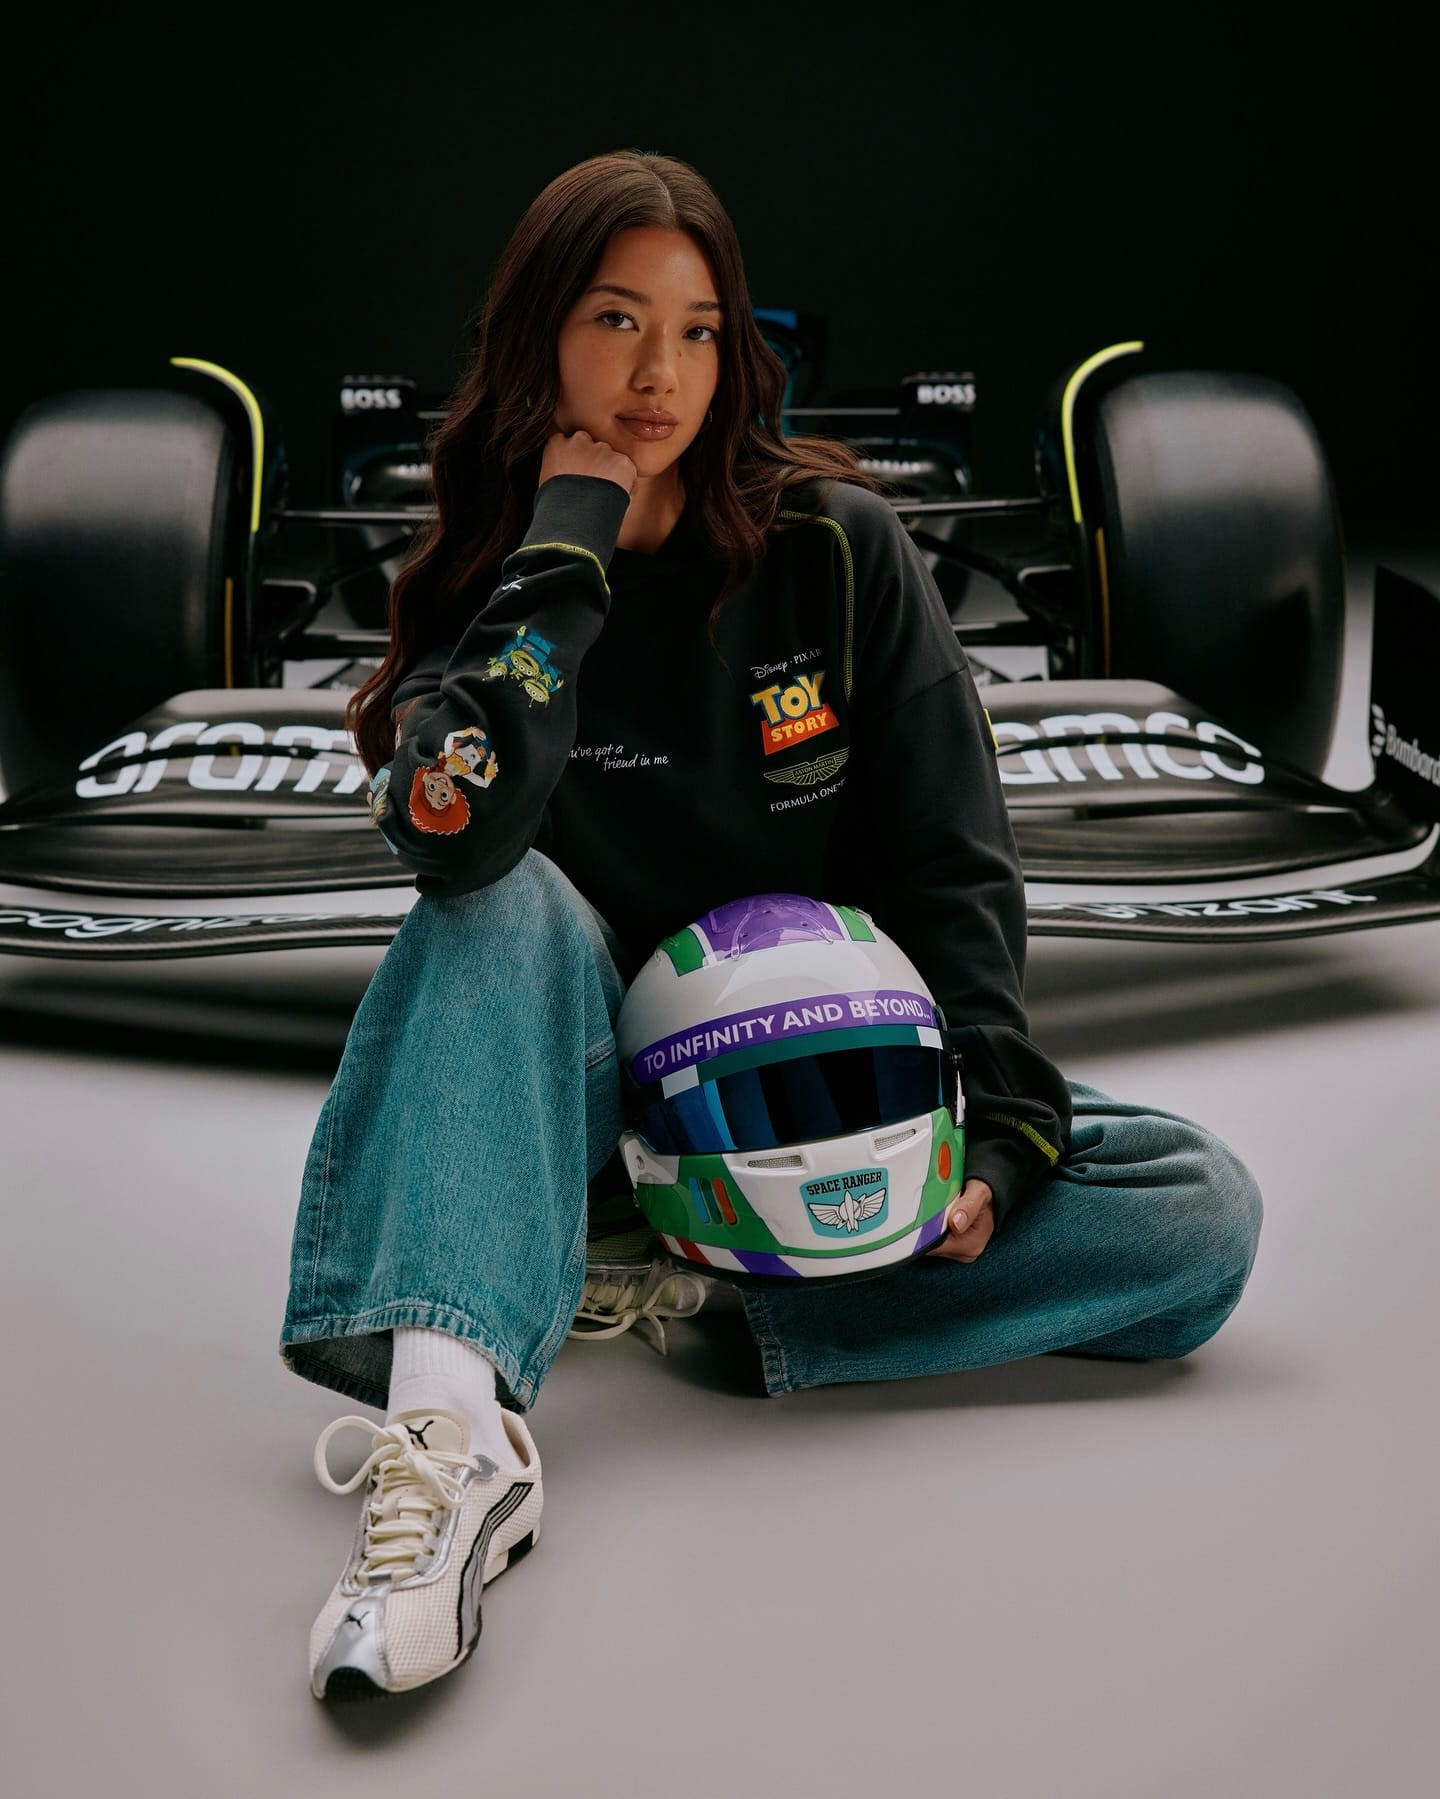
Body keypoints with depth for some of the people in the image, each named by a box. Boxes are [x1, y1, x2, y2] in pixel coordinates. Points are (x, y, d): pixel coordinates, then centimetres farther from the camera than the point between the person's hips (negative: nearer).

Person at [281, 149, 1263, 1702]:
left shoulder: (837, 551, -5)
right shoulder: (486, 596, -6)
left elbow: (953, 860, -4)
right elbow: (459, 831, -29)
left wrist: (997, 1121, -16)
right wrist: (568, 541, -22)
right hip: (612, 1087, -1)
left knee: (1203, 1218, -19)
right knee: (503, 904, -33)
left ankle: (701, 1295, -25)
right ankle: (454, 1418, -47)